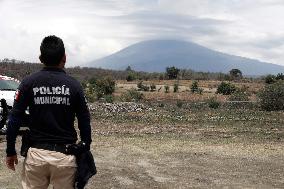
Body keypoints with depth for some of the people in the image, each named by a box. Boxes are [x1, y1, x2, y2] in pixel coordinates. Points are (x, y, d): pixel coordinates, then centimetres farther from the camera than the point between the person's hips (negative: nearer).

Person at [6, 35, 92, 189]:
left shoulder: (29, 82, -3)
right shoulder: (73, 85, -2)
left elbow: (14, 120, -4)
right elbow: (84, 122, -1)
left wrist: (10, 151, 4)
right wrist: (85, 149, 11)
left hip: (36, 153, 0)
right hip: (65, 155, 0)